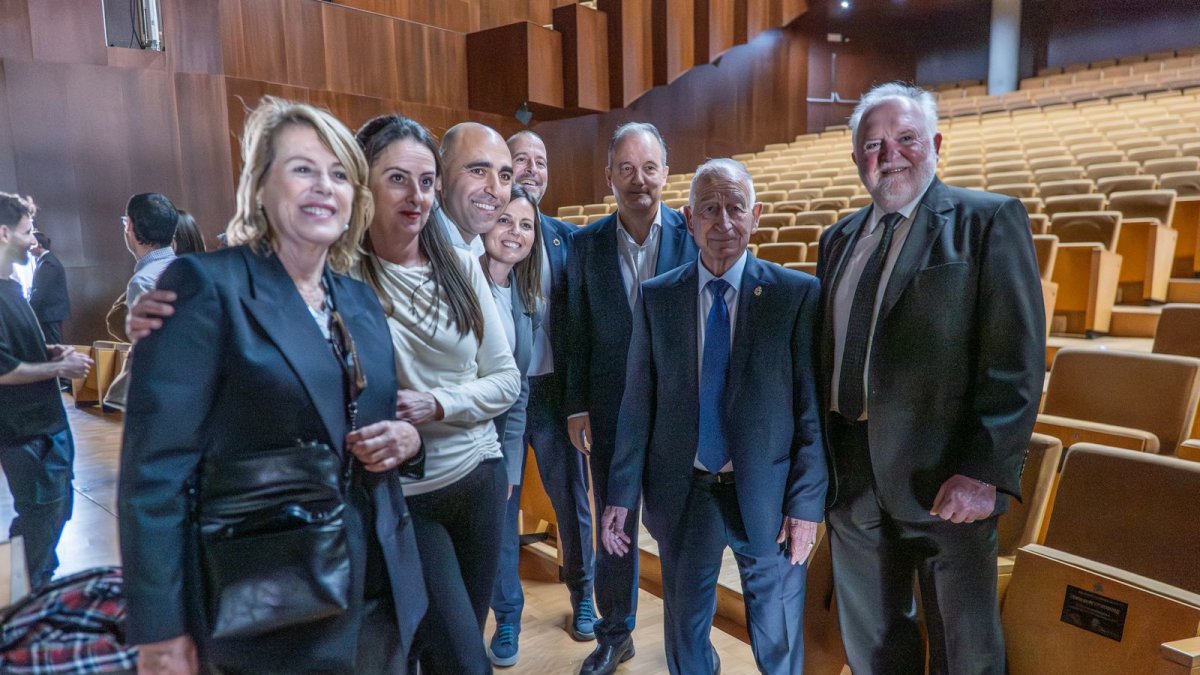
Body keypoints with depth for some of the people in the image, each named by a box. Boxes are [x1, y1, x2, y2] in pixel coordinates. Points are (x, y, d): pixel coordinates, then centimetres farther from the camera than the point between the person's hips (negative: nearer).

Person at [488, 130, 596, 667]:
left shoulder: (566, 237, 3)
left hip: (555, 390, 2)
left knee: (573, 501, 15)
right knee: (500, 508, 12)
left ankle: (582, 598, 37)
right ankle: (507, 616, 31)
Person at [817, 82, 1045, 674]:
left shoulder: (988, 220, -5)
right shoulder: (838, 239, 11)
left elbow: (1017, 360, -12)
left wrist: (985, 471, -20)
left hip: (945, 480, -4)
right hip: (854, 477, 5)